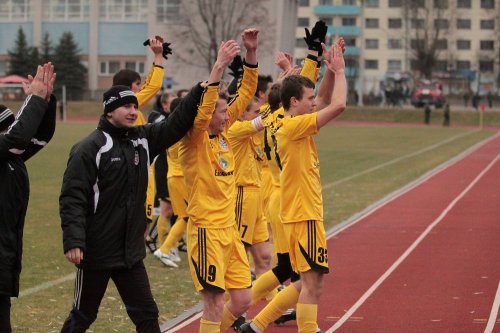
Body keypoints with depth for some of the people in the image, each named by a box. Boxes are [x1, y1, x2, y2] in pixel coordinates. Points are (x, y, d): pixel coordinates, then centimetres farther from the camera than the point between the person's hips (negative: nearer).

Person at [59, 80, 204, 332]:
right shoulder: (90, 148, -14)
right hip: (96, 253, -6)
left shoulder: (143, 139, 5)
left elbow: (177, 123, 8)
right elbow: (72, 198, -18)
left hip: (131, 252, 6)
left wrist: (199, 92, -7)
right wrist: (73, 241, -26)